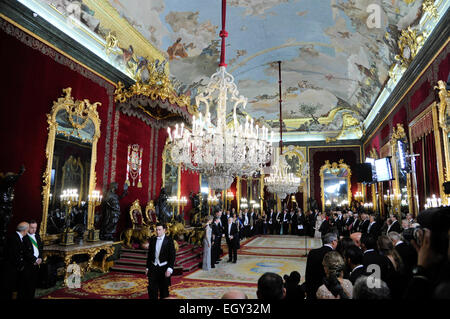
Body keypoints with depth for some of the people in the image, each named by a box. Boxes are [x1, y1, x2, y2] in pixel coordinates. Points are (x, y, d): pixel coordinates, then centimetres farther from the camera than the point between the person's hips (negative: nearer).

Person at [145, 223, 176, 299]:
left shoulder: (169, 240, -7)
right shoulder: (152, 240, 7)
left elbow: (172, 256, -9)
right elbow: (149, 255, 13)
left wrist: (169, 269, -16)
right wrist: (147, 268, 11)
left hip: (164, 268, -3)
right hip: (153, 267, 3)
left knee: (164, 290, 7)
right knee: (152, 289, 1)